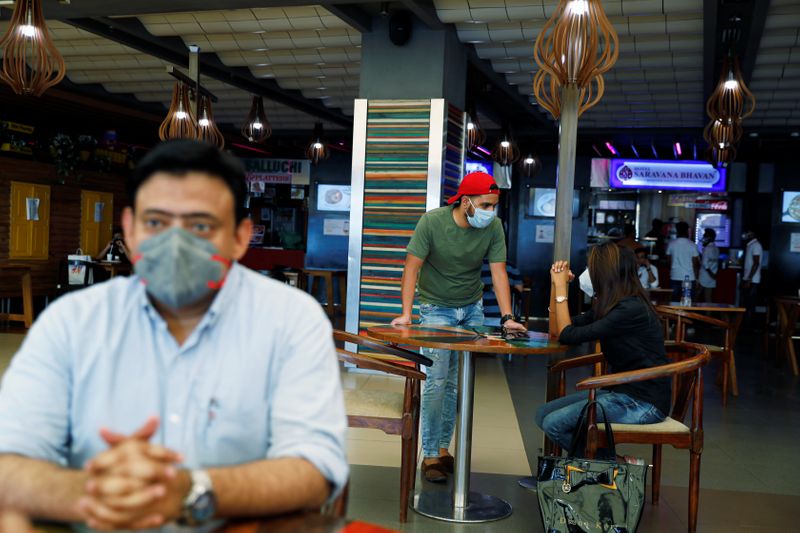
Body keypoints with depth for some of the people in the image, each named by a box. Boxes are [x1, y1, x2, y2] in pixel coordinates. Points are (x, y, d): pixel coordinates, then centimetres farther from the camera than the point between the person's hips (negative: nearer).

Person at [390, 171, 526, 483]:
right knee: (437, 380, -11)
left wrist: (507, 317, -22)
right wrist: (406, 313, -26)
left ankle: (443, 447, 20)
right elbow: (412, 267, -18)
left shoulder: (493, 227, -9)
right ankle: (430, 456, -1)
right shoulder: (432, 222, -18)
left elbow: (498, 272, -11)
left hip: (472, 309, 4)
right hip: (437, 308, -3)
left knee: (459, 383, 5)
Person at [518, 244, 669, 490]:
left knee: (554, 423, -16)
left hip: (643, 401, -9)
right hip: (619, 391, 9)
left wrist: (561, 289, -9)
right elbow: (558, 330, 13)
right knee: (543, 414, 1)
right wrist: (556, 284, 4)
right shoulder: (608, 305, 9)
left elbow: (568, 336, -19)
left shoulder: (632, 309, -20)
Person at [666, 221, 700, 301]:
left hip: (675, 277, 2)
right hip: (689, 278, -2)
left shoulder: (671, 244, 0)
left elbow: (669, 262, 4)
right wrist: (696, 277, 8)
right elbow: (695, 264, -2)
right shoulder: (692, 245, -6)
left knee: (674, 300, 6)